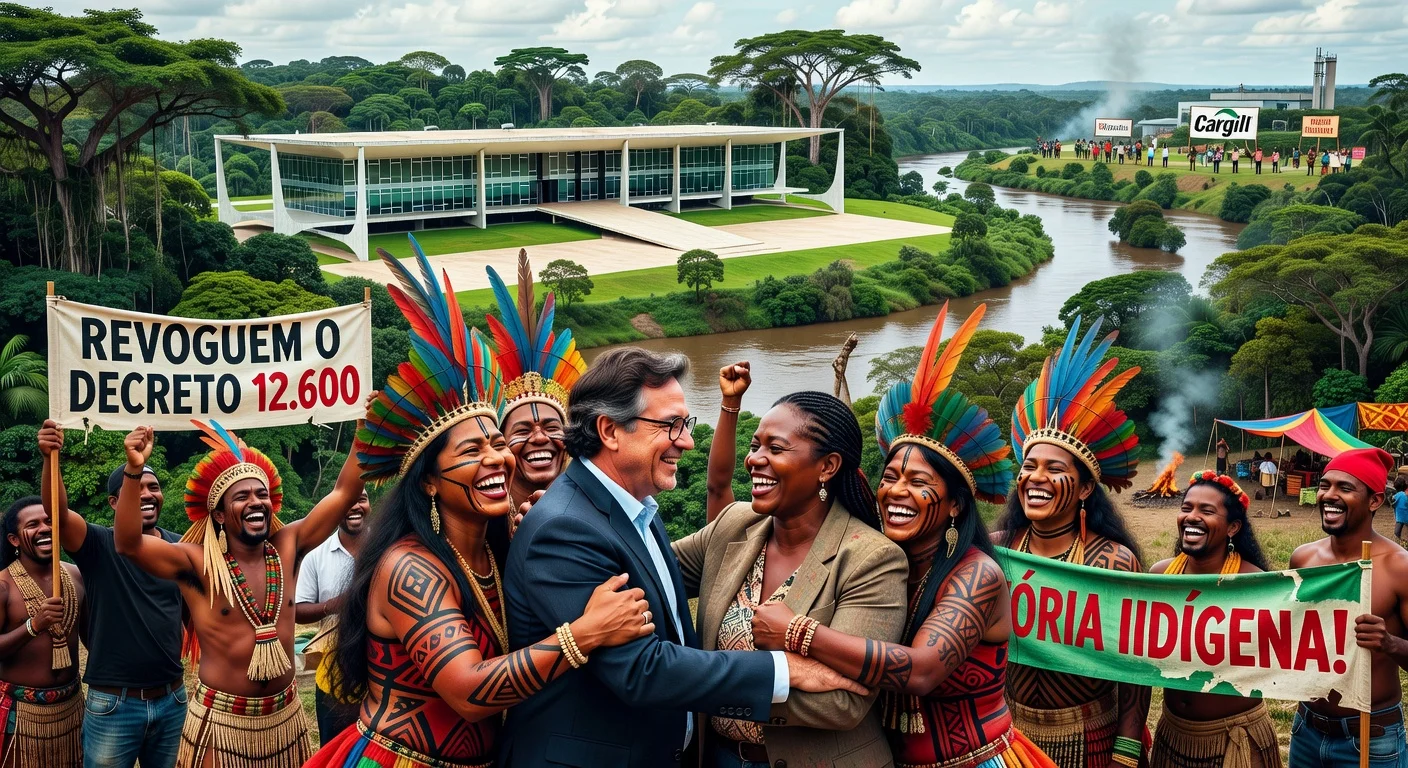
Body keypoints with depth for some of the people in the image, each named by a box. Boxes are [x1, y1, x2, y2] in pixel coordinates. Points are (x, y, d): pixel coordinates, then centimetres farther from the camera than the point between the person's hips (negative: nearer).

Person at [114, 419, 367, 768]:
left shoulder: (287, 548, 1)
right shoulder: (198, 564, -10)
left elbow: (345, 492, -1)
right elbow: (128, 543, -23)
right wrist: (134, 469, -34)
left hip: (286, 716, 4)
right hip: (219, 720, -4)